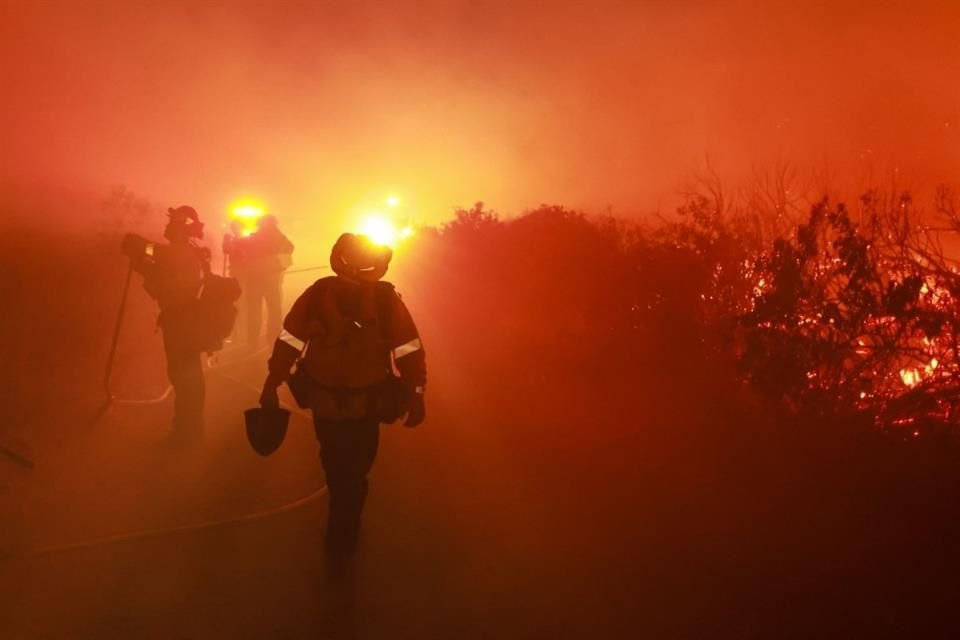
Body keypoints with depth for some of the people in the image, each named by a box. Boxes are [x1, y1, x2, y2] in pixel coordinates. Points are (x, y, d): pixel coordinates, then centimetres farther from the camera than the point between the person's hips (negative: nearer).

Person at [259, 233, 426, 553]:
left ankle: (341, 529, 49)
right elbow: (410, 352, -12)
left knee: (336, 464, 27)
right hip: (365, 403, -2)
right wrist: (416, 396, -3)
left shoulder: (318, 292, -10)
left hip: (323, 399, 2)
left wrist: (271, 385, -1)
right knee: (353, 470, 18)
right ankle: (342, 538, 26)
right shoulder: (387, 298, -13)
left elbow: (288, 343, -8)